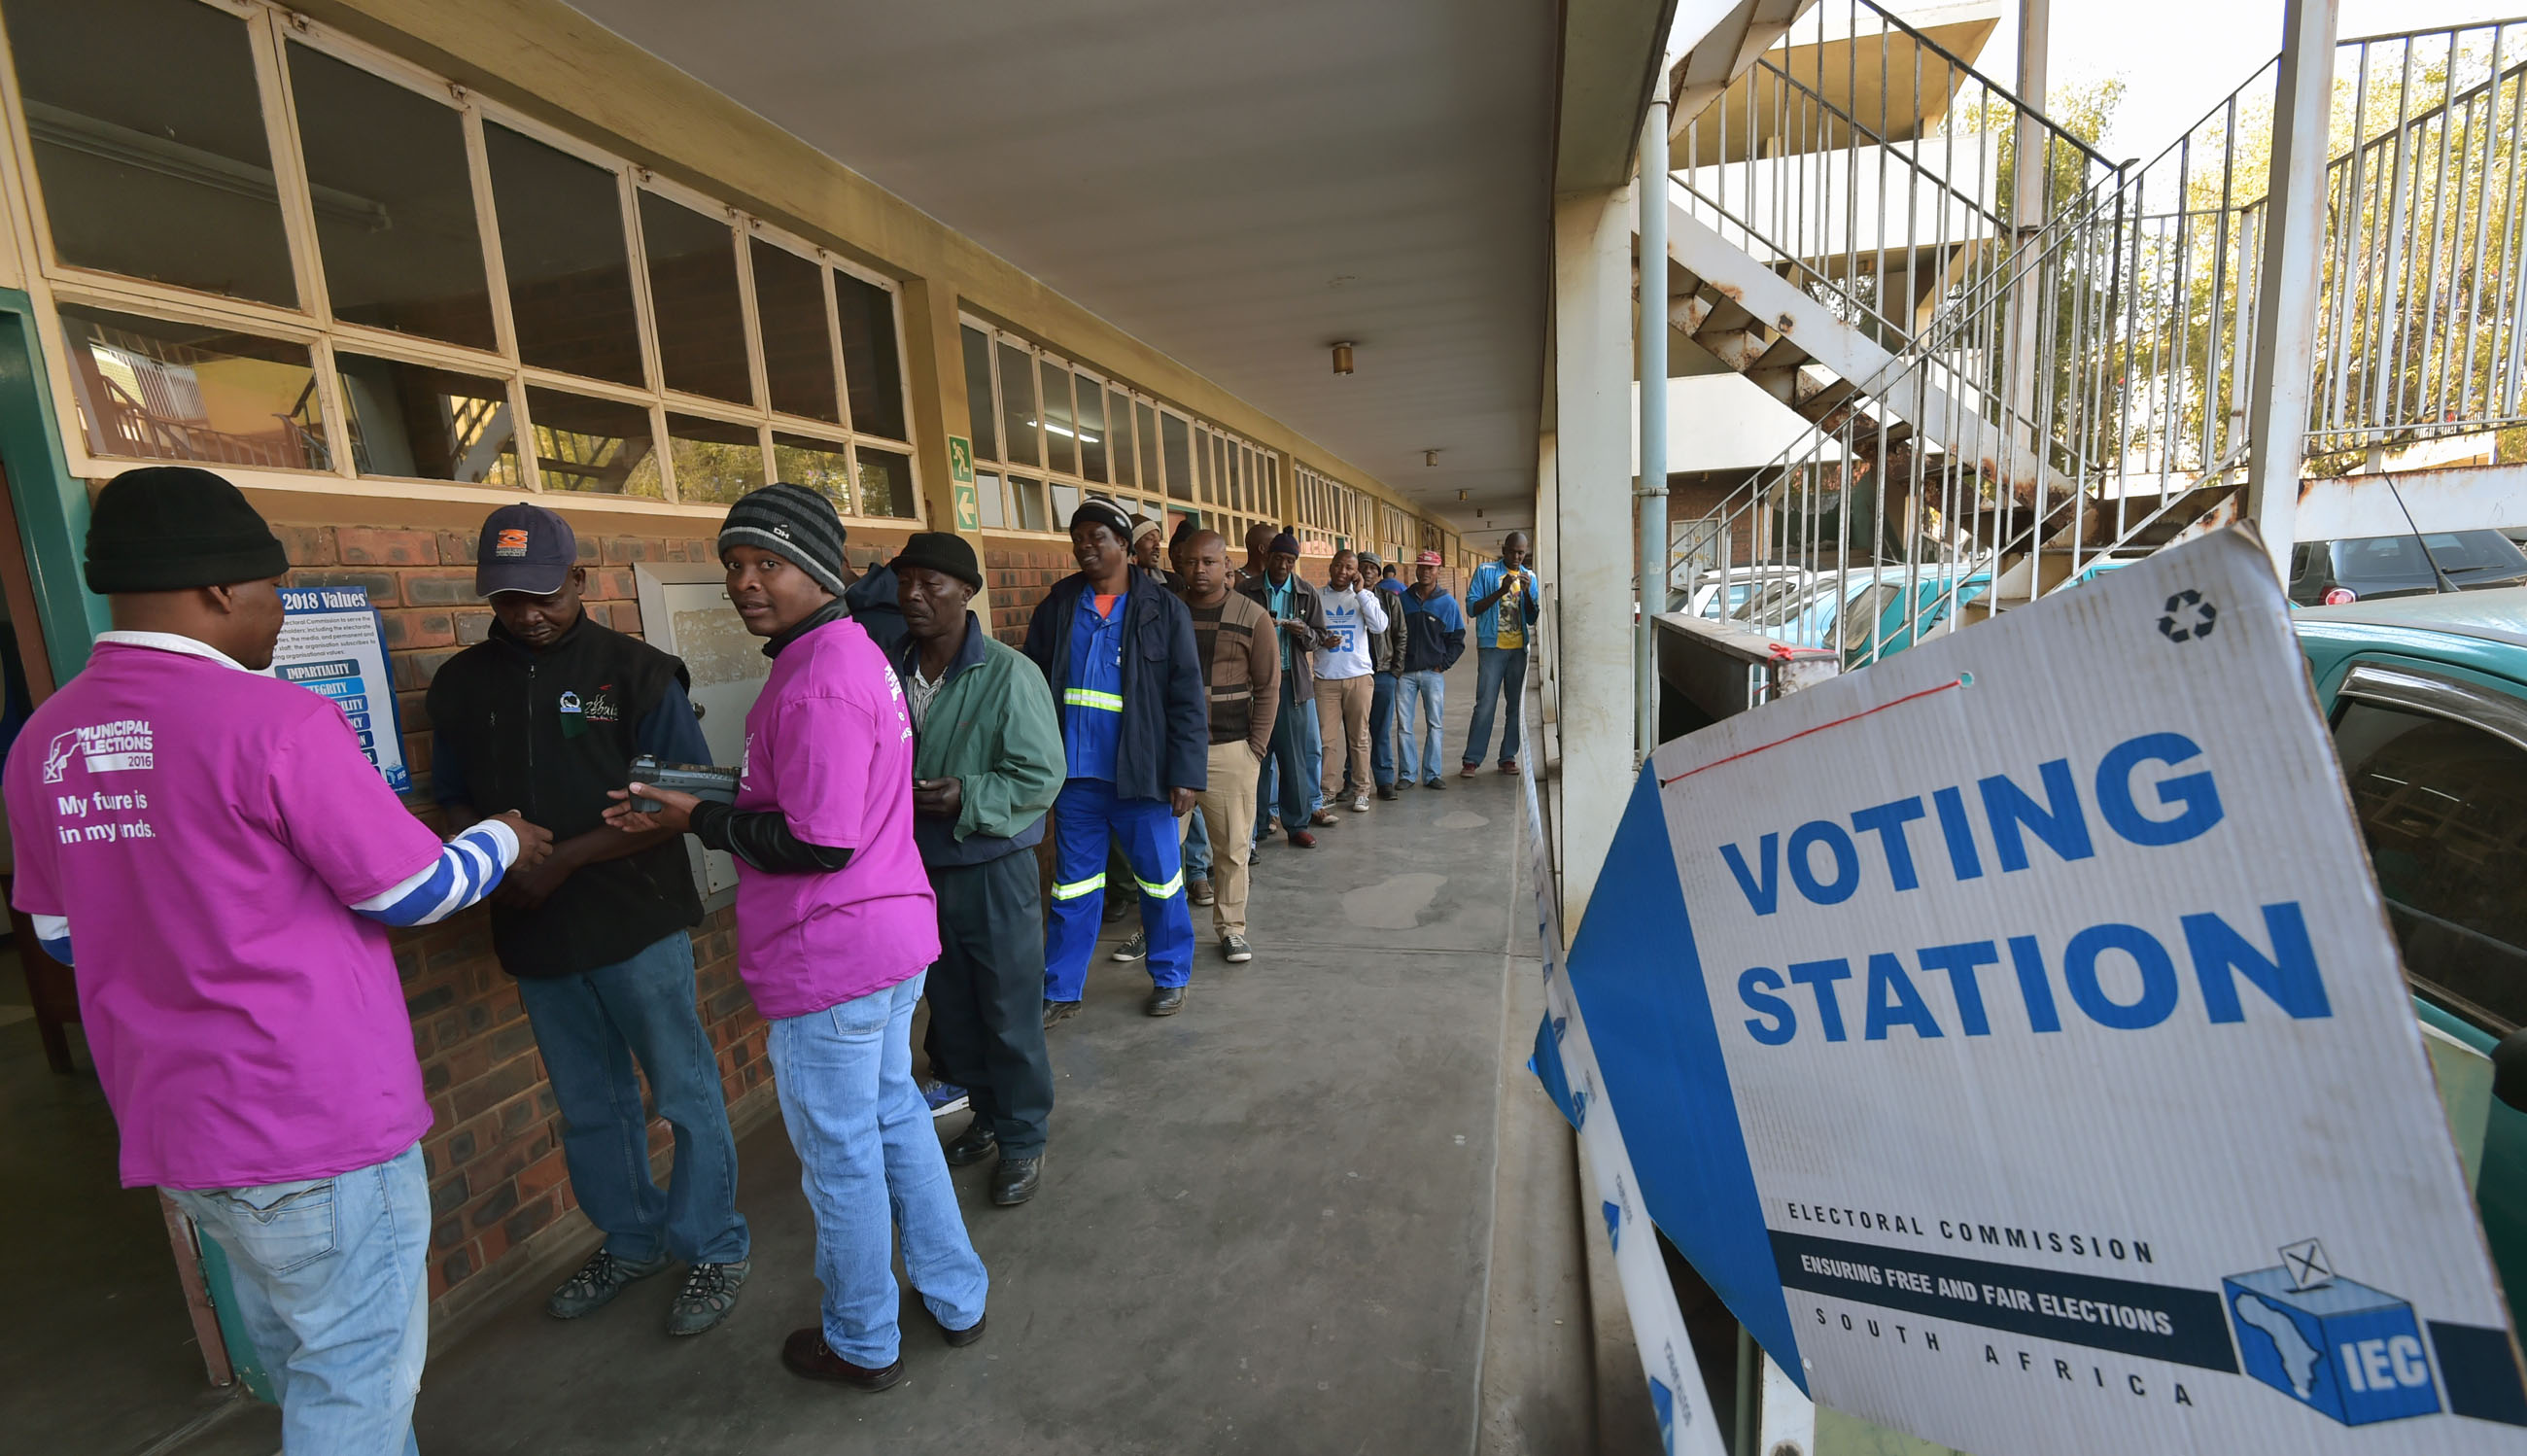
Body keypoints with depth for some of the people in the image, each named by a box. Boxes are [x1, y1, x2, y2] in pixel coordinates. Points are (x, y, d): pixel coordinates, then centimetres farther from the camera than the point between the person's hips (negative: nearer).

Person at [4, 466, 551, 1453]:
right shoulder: (274, 721, -20)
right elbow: (414, 892, -13)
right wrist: (503, 841, 5)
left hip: (172, 1121, 8)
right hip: (319, 1118, -8)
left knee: (298, 1354, 24)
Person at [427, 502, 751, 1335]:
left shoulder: (634, 671, -8)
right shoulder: (460, 683, 7)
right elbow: (454, 799, 13)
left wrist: (564, 859, -17)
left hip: (638, 923, -5)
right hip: (532, 935, 5)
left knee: (686, 1093, 5)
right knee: (588, 1107, 19)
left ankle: (713, 1250, 23)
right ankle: (631, 1241, 39)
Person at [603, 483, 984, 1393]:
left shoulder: (816, 683, -22)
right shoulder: (851, 650, 10)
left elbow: (819, 844, -24)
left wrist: (701, 821, -12)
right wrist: (719, 798, 8)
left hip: (828, 959, -10)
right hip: (890, 938, 10)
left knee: (840, 1157, 10)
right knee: (895, 1121, 23)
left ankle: (861, 1344, 32)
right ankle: (955, 1300, 39)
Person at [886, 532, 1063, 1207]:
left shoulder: (1009, 674, -15)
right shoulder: (890, 672, -1)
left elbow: (1041, 777, -15)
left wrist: (967, 797, -25)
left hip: (993, 869, -5)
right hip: (920, 870, 5)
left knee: (1009, 1016, 6)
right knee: (952, 1009, 19)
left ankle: (1022, 1140, 26)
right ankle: (986, 1115, 40)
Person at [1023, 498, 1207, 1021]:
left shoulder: (1162, 609, -2)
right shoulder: (1056, 607, 6)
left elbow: (1186, 697, -5)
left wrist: (1185, 772, -10)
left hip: (1140, 774, -2)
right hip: (1074, 773, 3)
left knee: (1160, 879, 10)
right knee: (1074, 885, 13)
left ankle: (1170, 977, 29)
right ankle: (1061, 991, 25)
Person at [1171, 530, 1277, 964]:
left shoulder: (1253, 617, 0)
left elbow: (1268, 687, 1)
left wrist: (1257, 746, -3)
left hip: (1231, 750, -1)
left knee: (1232, 847, 5)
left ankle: (1231, 928, 21)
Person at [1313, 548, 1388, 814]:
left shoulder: (1365, 595, 6)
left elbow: (1380, 626, -10)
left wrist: (1360, 591, -10)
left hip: (1359, 676, 0)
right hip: (1325, 679, 0)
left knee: (1359, 738, 6)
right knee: (1326, 739, -2)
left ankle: (1360, 790, 16)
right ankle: (1327, 792, 10)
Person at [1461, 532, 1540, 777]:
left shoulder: (1529, 577, 11)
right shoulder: (1485, 571, 1)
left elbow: (1532, 619, 8)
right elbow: (1471, 608, -7)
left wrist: (1527, 592, -8)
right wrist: (1500, 592, -17)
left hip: (1519, 648, 4)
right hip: (1492, 646, -4)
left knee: (1516, 705, 6)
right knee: (1485, 705, -7)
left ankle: (1508, 757, 14)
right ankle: (1471, 759, -2)